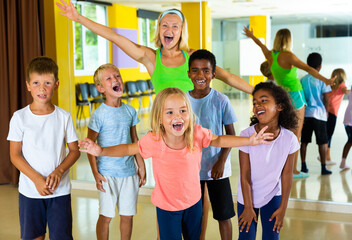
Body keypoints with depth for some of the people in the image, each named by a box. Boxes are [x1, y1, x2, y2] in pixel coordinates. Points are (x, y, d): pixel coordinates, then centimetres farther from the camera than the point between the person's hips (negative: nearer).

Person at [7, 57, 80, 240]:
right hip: (30, 191, 0)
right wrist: (36, 178, -15)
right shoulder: (20, 117, -3)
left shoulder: (64, 117, 0)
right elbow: (15, 155, -4)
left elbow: (75, 150, 4)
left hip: (60, 190, 1)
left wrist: (59, 171, -13)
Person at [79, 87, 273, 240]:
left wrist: (249, 141, -15)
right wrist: (101, 151, -26)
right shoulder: (154, 141, -25)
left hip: (194, 201, 3)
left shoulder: (197, 134, -20)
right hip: (167, 206, -3)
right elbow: (128, 149, -12)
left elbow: (220, 141, -5)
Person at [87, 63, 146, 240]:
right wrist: (95, 173, -11)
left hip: (129, 172, 4)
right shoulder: (99, 114, -10)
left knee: (127, 215, 12)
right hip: (108, 173, -4)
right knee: (106, 216, 5)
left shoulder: (130, 111, 4)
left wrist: (141, 167, 13)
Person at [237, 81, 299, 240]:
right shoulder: (246, 135, -23)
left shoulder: (289, 139, -18)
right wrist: (248, 207, -9)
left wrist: (283, 208, -2)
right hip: (248, 196, -1)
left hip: (273, 196, 1)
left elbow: (287, 174, -8)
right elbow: (245, 175, -15)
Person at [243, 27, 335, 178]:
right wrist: (325, 80, -36)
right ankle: (293, 170, 1)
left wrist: (251, 36, 45)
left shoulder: (270, 55, 3)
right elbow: (308, 69, -28)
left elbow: (261, 44, 25)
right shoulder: (288, 56, -16)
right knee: (296, 134, -1)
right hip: (294, 94, -7)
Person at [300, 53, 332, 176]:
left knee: (304, 141, 9)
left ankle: (303, 166, 12)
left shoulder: (302, 80, 4)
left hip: (305, 113, 4)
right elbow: (326, 99, -6)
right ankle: (323, 167, 4)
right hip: (319, 113, -4)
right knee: (322, 142, 3)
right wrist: (326, 111, 8)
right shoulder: (322, 80, -6)